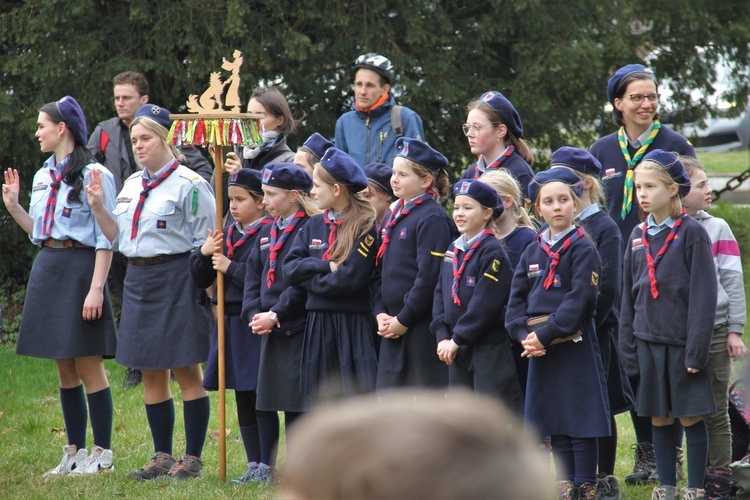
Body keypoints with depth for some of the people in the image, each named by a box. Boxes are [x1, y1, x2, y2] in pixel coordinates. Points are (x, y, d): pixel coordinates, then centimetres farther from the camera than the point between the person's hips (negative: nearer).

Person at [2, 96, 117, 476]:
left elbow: (105, 239, -12)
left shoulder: (93, 174, -9)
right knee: (64, 370, 11)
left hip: (80, 267, -8)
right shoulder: (43, 176, 14)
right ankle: (75, 451, 17)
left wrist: (96, 288, -18)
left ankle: (102, 454, 0)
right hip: (47, 269, 8)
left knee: (88, 367, -5)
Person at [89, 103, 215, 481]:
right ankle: (162, 456, 18)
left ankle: (193, 458, 4)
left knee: (186, 371, -1)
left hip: (176, 278, -7)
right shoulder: (132, 185, 13)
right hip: (138, 279, 7)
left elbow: (205, 244, -9)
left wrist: (209, 292, -14)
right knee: (150, 374, 10)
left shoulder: (189, 184, -9)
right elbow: (117, 234, 16)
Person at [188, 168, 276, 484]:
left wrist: (230, 267, -16)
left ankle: (267, 465, 1)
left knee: (261, 401, -4)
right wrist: (204, 253, -5)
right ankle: (254, 464, 18)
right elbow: (200, 280, 13)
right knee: (243, 400, 12)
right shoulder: (227, 235, 13)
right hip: (229, 324, 8)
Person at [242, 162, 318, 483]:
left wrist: (276, 315, -17)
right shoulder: (267, 232, 16)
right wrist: (254, 314, -2)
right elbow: (253, 276, 13)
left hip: (299, 329, -8)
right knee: (266, 399, 10)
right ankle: (263, 465, 15)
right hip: (269, 330, 8)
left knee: (298, 402, -6)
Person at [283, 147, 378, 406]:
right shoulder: (314, 225, 11)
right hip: (317, 326, 6)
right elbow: (289, 268, 2)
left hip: (353, 326, -6)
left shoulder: (364, 227, -8)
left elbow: (350, 279, -17)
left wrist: (310, 279, -7)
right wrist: (326, 266, -12)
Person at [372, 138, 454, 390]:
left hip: (423, 328, -9)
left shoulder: (433, 218, -12)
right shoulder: (393, 216, 15)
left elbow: (429, 277, -17)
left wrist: (404, 320, -14)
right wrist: (380, 313, 3)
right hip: (392, 328, 9)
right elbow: (379, 272, 17)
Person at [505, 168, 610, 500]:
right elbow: (516, 299, 7)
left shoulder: (583, 249, -6)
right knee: (555, 425, 10)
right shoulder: (533, 252, 12)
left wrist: (545, 334, -19)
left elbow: (579, 300, -15)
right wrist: (525, 335, -10)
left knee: (581, 422, -4)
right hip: (540, 351, 6)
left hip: (576, 349, -6)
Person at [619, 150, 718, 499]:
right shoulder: (638, 237, 8)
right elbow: (628, 297, 12)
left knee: (691, 418, 0)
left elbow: (704, 296, -10)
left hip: (682, 342, -5)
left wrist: (696, 349, -14)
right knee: (659, 420, 9)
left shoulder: (692, 233, -8)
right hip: (649, 341, 5)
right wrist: (628, 347, 7)